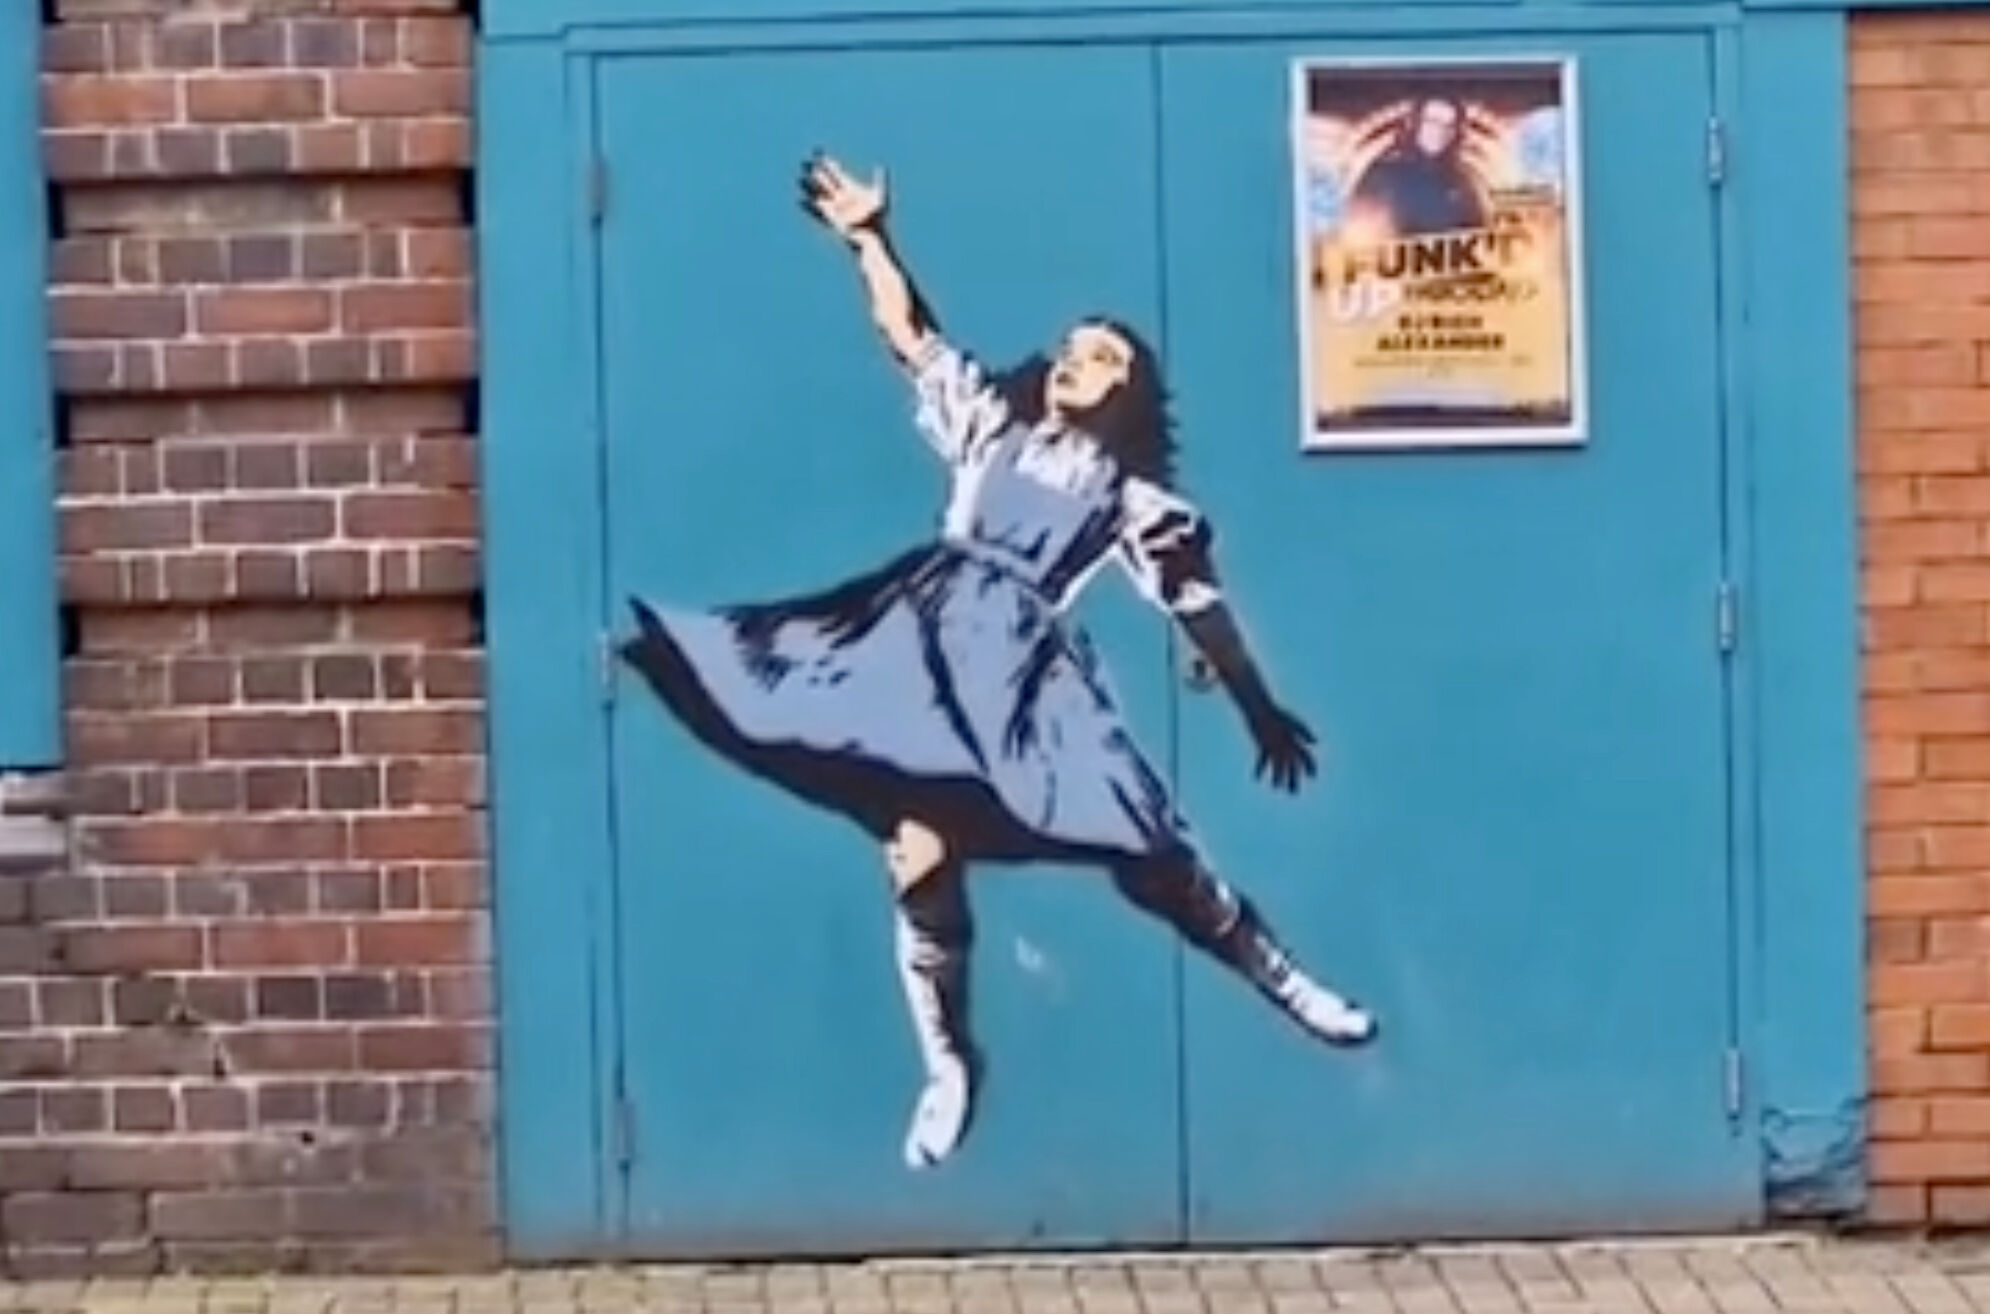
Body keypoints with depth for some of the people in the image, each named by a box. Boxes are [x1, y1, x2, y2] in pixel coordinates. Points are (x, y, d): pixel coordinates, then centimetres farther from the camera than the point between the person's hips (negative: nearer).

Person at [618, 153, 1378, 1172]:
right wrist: (867, 236, 6)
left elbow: (1197, 603, 16)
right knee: (921, 864, -4)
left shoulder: (1133, 497, 16)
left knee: (1153, 854, -6)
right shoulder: (989, 420, 20)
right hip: (924, 638, 2)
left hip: (1022, 667, -1)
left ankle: (1283, 982, 11)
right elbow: (909, 333, 16)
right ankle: (947, 1067, 9)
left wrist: (1260, 709, 15)